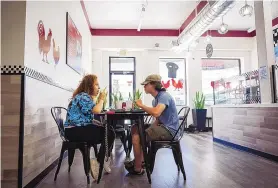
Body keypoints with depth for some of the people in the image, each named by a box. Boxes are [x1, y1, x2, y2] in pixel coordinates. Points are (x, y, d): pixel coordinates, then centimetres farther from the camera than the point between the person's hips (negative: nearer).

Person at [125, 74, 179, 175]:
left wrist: (141, 105, -21)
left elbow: (156, 113, -36)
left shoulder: (164, 96, -17)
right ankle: (140, 160, 15)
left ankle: (138, 168, 1)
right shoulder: (156, 99, 13)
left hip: (169, 130, -11)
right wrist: (149, 129, 2)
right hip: (163, 126, 11)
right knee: (135, 129, 14)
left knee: (137, 137, -18)